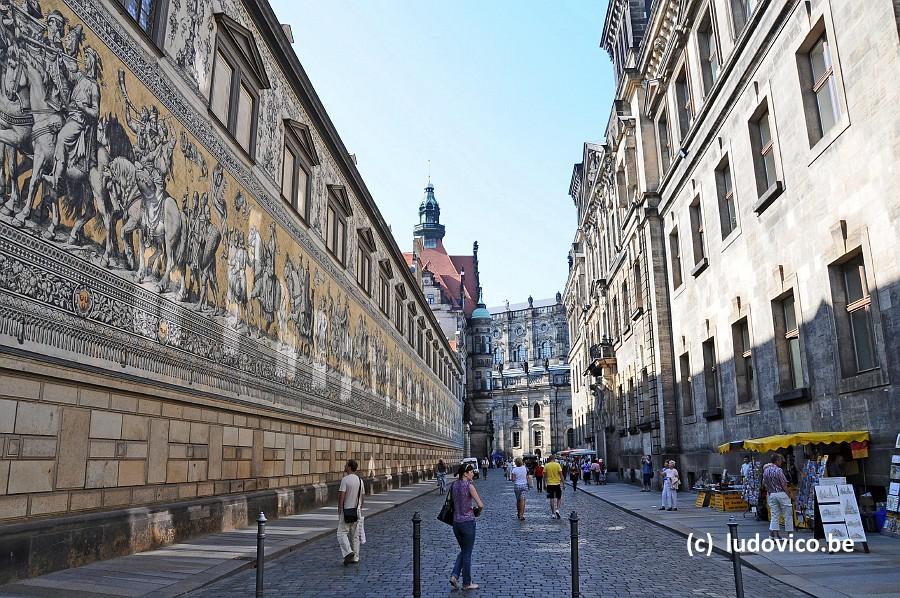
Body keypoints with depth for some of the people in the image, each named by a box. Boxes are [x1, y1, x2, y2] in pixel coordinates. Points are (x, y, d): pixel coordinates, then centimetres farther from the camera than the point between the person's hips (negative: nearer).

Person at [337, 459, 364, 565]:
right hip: (357, 510, 6)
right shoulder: (360, 480, 8)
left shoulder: (345, 479, -13)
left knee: (342, 532, 1)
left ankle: (348, 552, -15)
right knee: (355, 535, 11)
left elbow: (341, 495, -18)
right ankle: (355, 557, 13)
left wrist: (339, 509, -10)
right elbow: (362, 496, 12)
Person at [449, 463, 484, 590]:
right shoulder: (469, 486, -16)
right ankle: (467, 583, 18)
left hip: (456, 522, 6)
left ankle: (454, 575, 8)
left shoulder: (453, 485, 4)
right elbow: (480, 505, -15)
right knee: (467, 553, 7)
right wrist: (478, 511, 5)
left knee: (463, 550, 22)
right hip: (468, 522, -6)